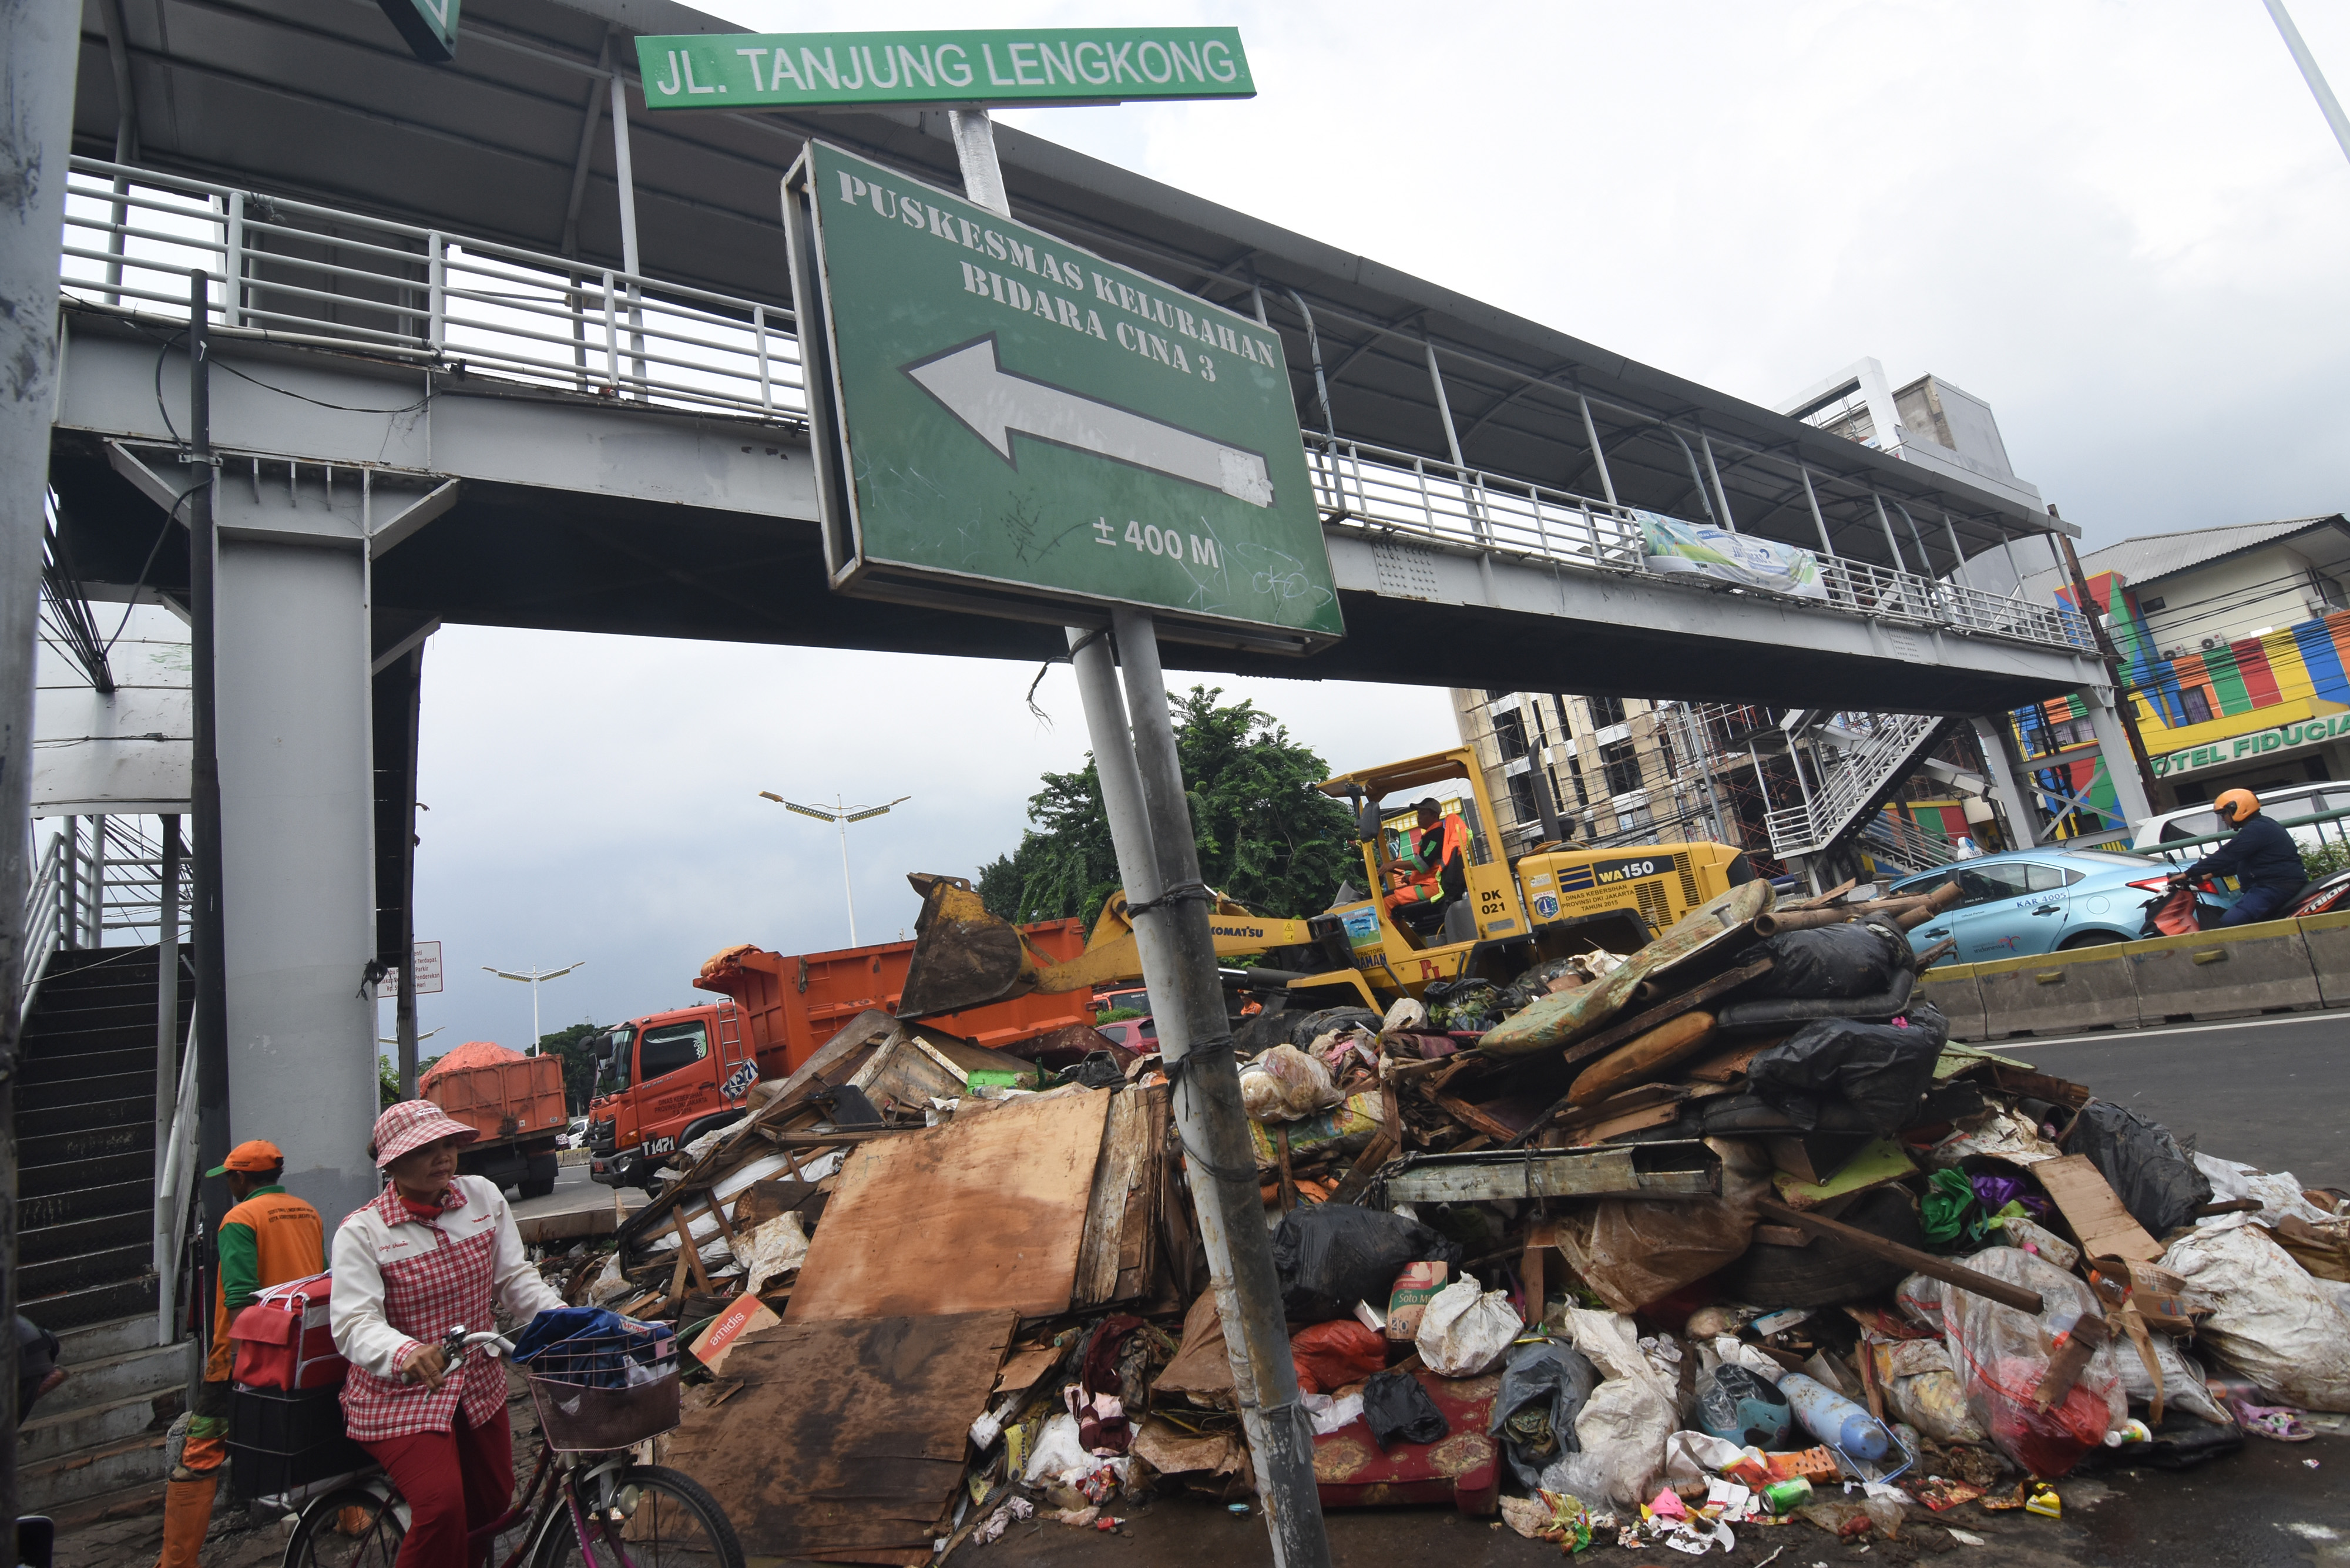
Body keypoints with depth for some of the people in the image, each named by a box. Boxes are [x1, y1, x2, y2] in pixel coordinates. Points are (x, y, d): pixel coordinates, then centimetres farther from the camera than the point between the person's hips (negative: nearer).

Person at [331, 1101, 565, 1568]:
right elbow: (354, 1324, -23)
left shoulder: (484, 1197, -3)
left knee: (494, 1501, 15)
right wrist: (406, 1354, -43)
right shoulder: (361, 1232, -13)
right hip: (399, 1396, -4)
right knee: (442, 1509, -21)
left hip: (479, 1387, 5)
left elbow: (516, 1279, -4)